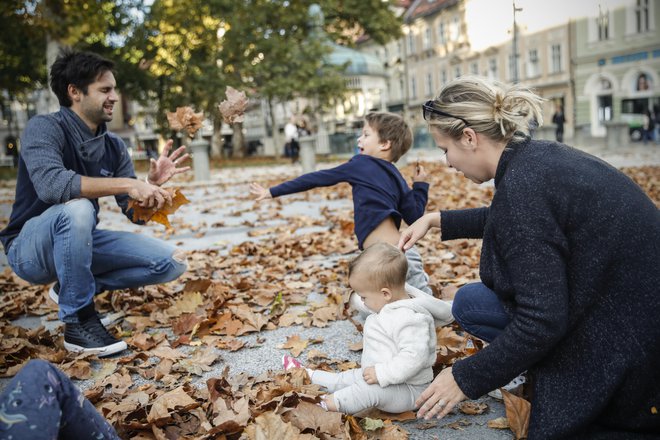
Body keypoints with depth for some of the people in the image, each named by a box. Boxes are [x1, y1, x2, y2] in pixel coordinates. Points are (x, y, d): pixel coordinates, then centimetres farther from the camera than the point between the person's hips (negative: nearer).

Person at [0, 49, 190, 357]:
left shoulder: (113, 146, 1)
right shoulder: (44, 128, -16)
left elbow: (136, 213, -1)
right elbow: (50, 185, -37)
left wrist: (152, 184, -21)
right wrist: (127, 184, -38)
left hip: (80, 243, 6)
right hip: (30, 248, -6)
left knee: (171, 262, -6)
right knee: (77, 209, -38)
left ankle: (72, 287, 7)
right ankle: (79, 320, -21)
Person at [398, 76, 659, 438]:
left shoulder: (523, 185, -28)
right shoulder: (539, 156, 0)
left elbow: (542, 322, -27)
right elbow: (505, 221, 24)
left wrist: (466, 379, -15)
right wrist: (437, 220, 21)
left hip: (628, 337, -9)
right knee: (470, 302, 8)